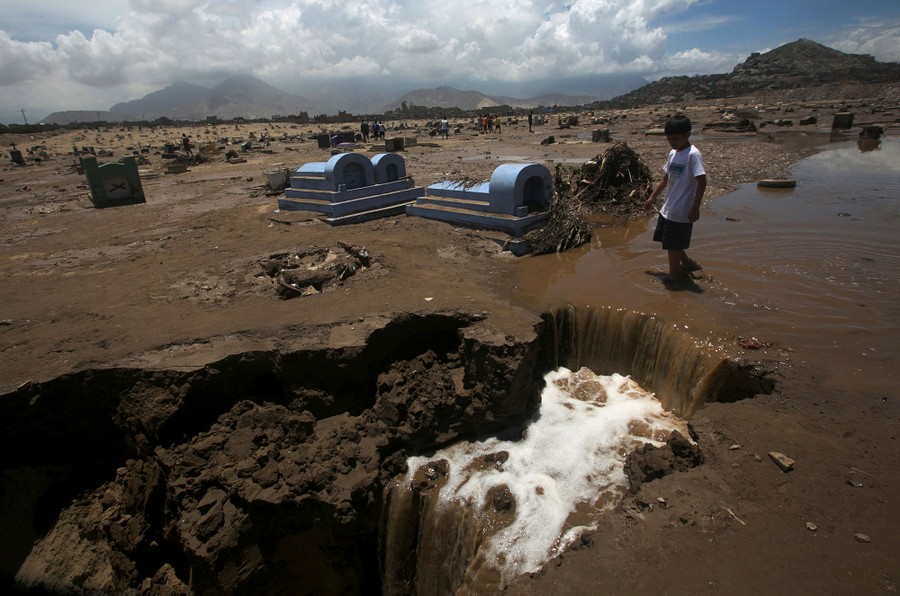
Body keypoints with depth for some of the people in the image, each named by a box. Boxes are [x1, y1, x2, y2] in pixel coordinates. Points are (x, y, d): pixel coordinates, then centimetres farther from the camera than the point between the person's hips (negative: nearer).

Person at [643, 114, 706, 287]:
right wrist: (652, 197, 22)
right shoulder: (673, 153, 9)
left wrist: (695, 208, -21)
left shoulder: (693, 154, -15)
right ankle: (687, 262, 36)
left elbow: (701, 182, -18)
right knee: (668, 240, 17)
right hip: (667, 208, 8)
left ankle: (675, 274, 16)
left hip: (681, 211, -8)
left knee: (673, 244, -1)